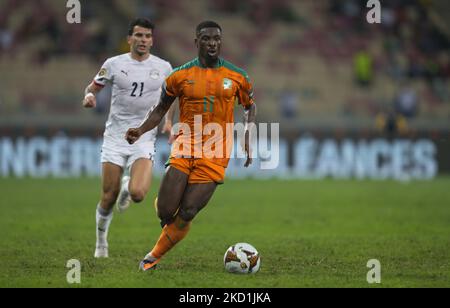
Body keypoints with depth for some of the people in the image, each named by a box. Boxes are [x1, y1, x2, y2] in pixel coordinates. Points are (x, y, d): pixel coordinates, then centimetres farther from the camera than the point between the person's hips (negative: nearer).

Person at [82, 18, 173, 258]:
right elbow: (93, 87, 11)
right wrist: (89, 96, -12)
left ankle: (127, 187, 18)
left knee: (138, 194, -21)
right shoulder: (114, 64, 0)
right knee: (108, 198, -1)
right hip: (115, 137, 0)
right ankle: (101, 243, 24)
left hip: (144, 140, 0)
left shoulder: (163, 67, 3)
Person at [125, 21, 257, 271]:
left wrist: (248, 142, 6)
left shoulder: (237, 77, 3)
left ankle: (154, 257, 11)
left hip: (215, 154, 0)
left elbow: (250, 107, 19)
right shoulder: (180, 76, 3)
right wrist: (141, 131, -4)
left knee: (186, 214, -9)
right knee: (165, 212, -9)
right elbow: (162, 109, 13)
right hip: (185, 147, 1)